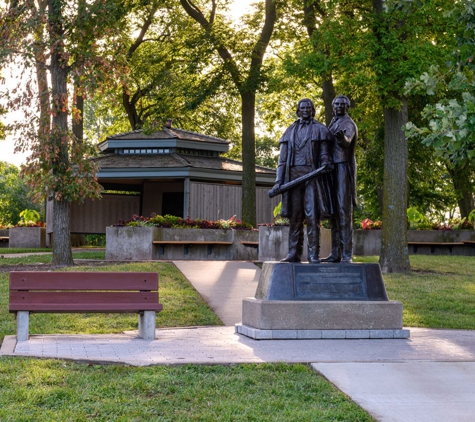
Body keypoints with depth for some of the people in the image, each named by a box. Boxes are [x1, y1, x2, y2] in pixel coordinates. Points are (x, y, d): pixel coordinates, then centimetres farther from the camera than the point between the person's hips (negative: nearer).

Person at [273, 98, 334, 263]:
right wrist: (278, 180, 6)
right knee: (294, 216, 1)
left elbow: (324, 154, 5)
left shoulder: (320, 129, 11)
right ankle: (294, 253, 4)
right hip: (293, 175, 3)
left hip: (312, 175, -3)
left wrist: (325, 164, -18)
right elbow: (283, 158, 15)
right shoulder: (290, 131, 19)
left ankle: (313, 254, -8)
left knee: (312, 216, -9)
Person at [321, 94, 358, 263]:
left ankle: (347, 254, -13)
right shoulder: (333, 124, 19)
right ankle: (335, 253, 9)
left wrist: (342, 138, -50)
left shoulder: (348, 124, -7)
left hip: (344, 169, -8)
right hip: (333, 170, 8)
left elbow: (346, 142, -29)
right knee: (333, 212, 6)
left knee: (344, 210, -12)